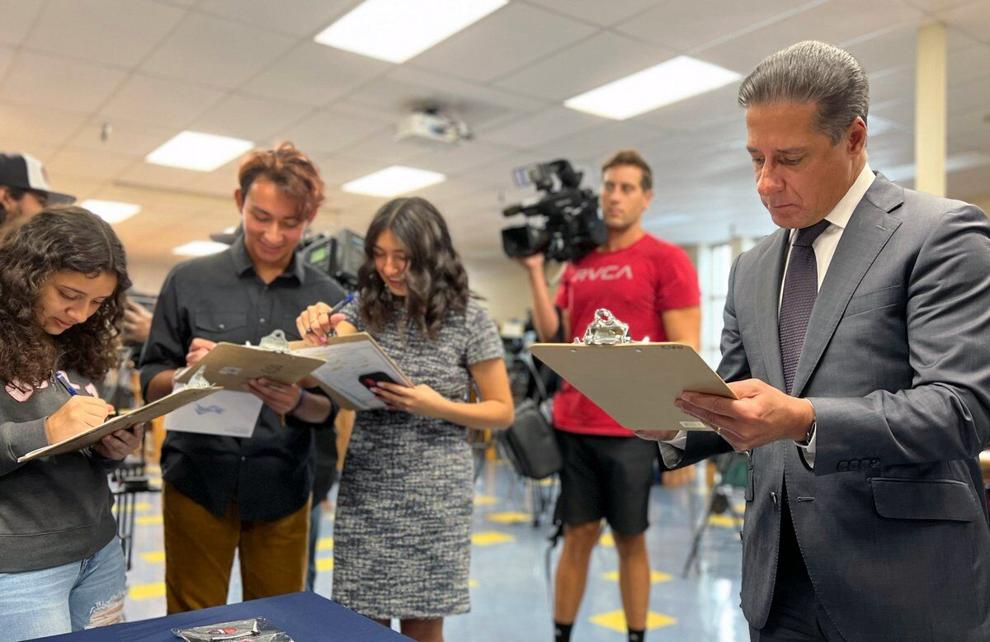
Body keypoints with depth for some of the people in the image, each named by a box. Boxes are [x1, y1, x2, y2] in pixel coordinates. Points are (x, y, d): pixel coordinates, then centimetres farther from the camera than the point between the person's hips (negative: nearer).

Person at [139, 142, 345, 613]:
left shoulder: (328, 298, -1)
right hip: (197, 482, 0)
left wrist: (297, 402, -21)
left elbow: (334, 409, 0)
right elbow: (150, 384, 1)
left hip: (281, 489, 1)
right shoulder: (188, 281, -2)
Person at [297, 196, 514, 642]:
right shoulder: (362, 309, 5)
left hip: (434, 495, -2)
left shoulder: (469, 320, -5)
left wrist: (438, 408, -17)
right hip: (364, 491, 3)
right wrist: (316, 338, -30)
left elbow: (502, 411, -2)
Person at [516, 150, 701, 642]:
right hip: (572, 425, 4)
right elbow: (553, 337, 11)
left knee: (630, 540, 8)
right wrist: (536, 273, 5)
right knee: (577, 535, 12)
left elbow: (687, 353, -8)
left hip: (631, 429, -4)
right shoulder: (577, 265, 12)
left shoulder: (666, 260, -5)